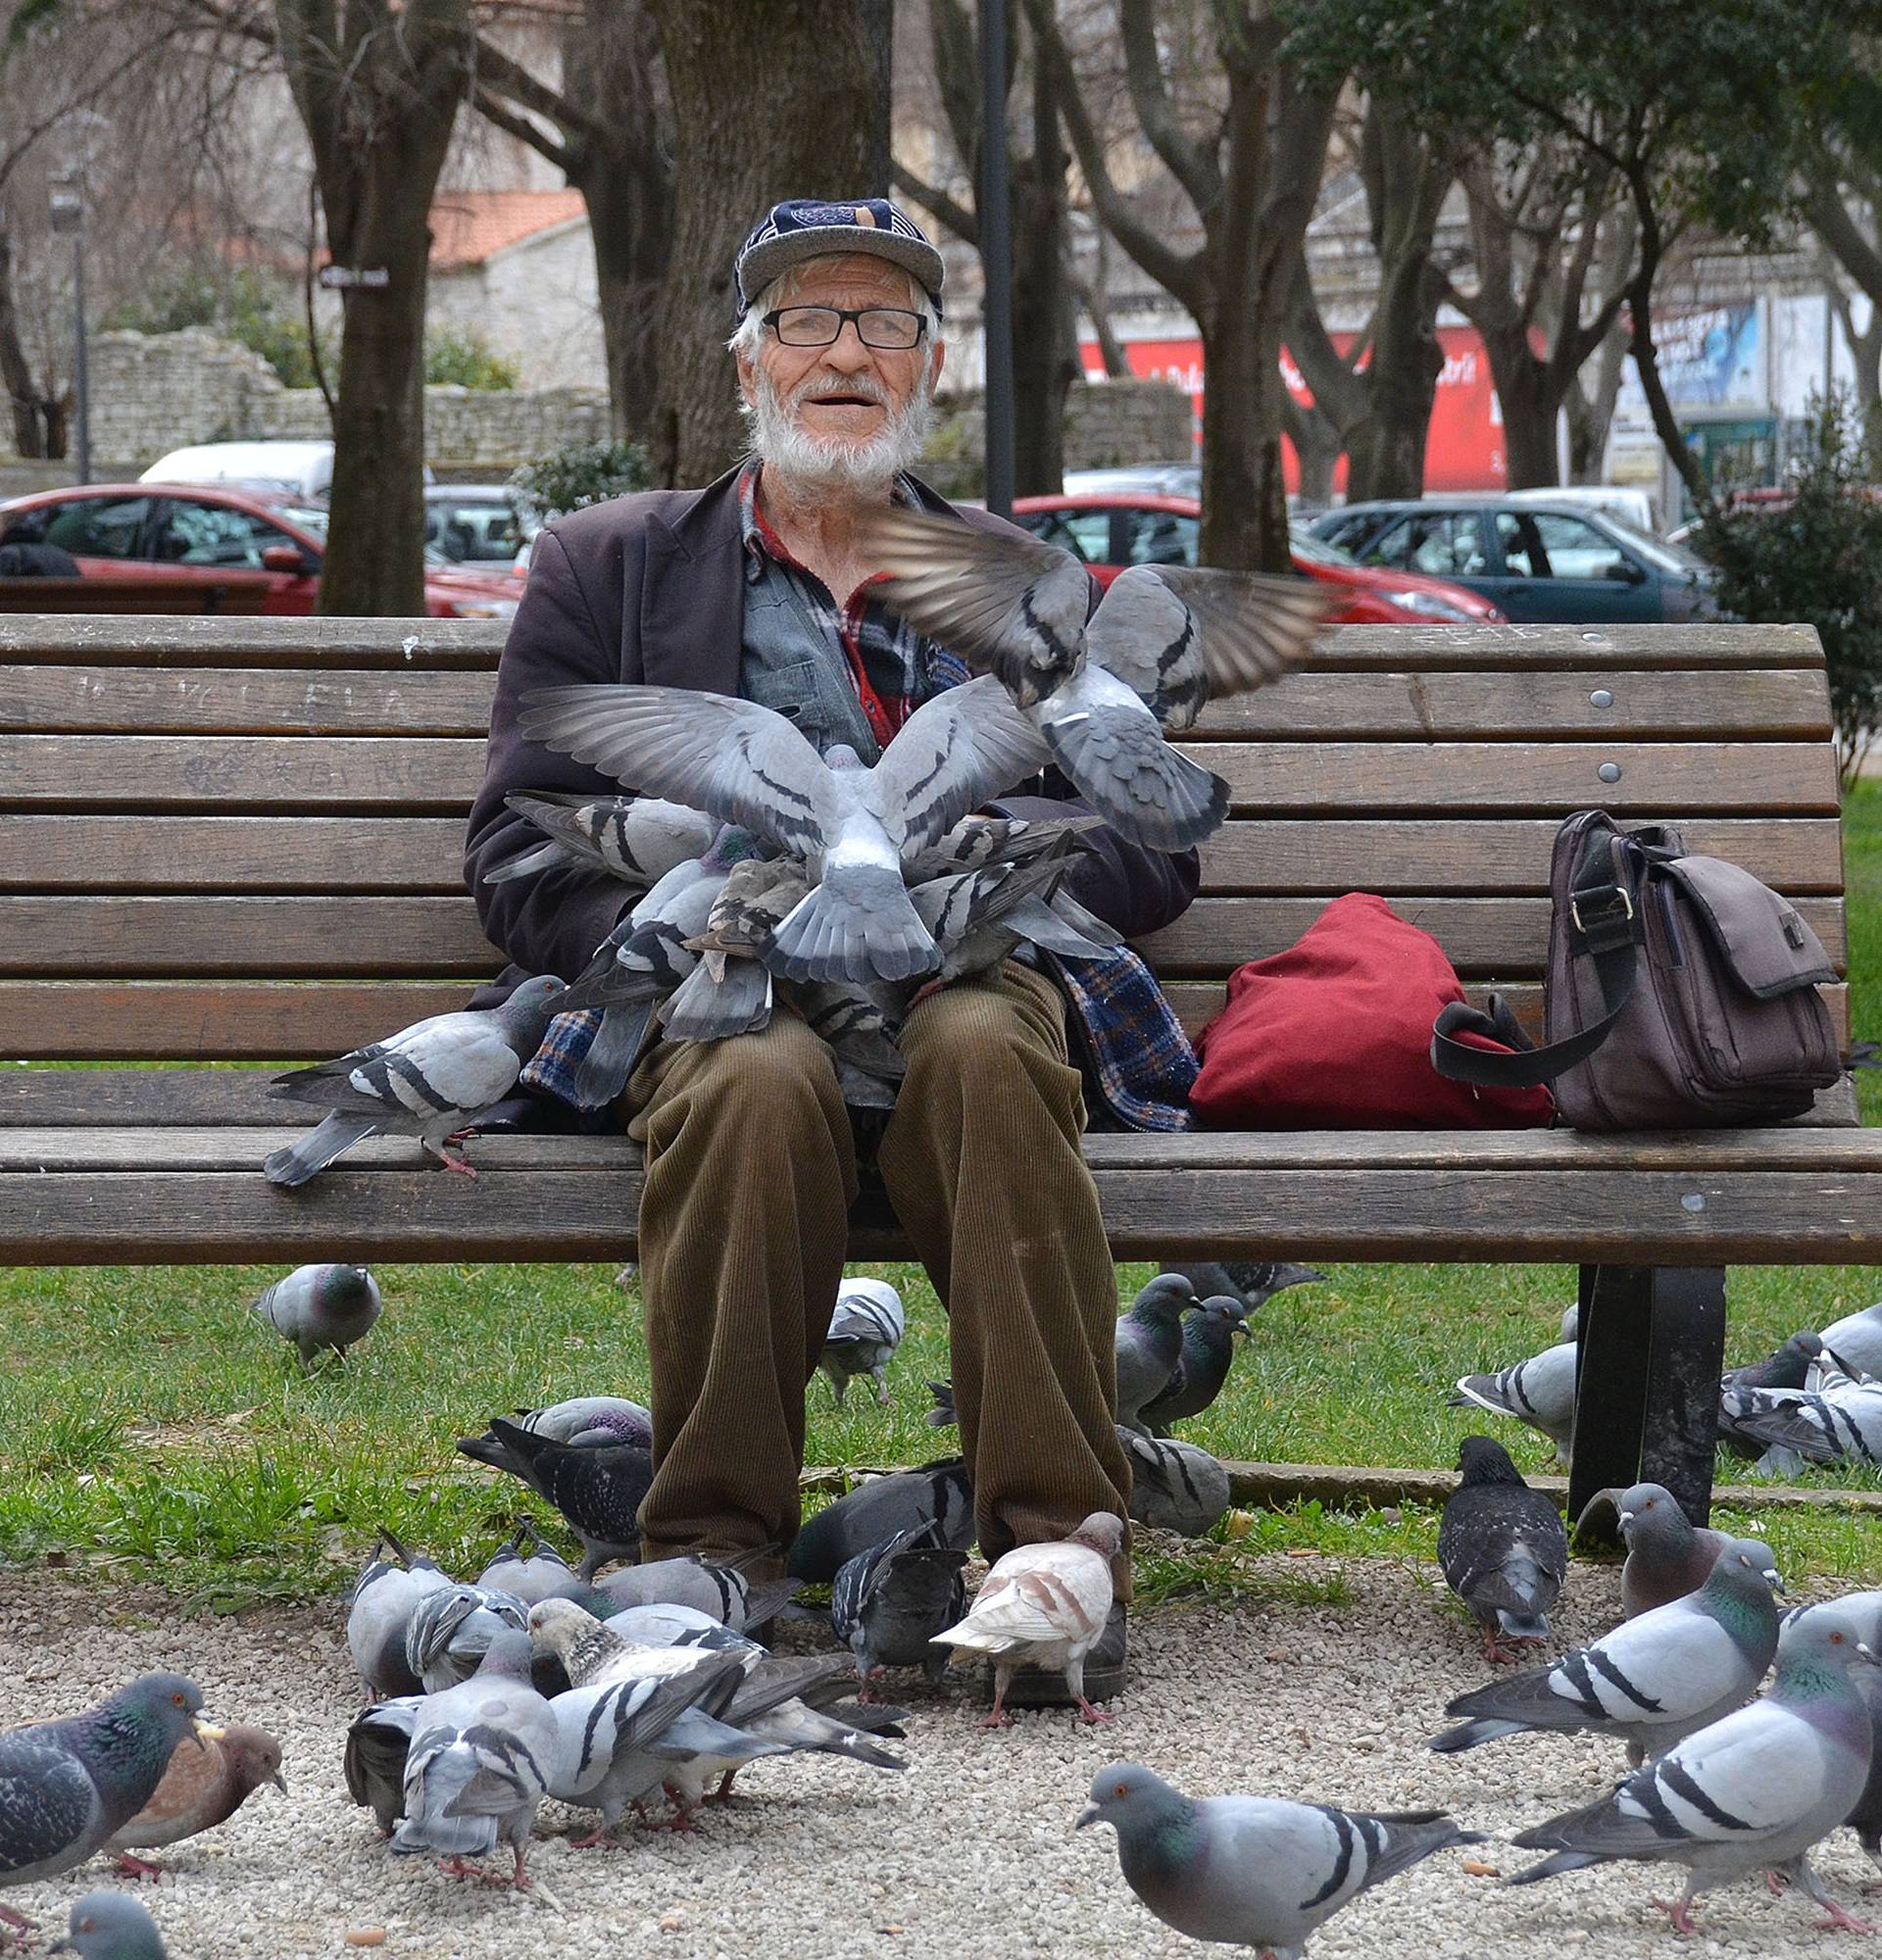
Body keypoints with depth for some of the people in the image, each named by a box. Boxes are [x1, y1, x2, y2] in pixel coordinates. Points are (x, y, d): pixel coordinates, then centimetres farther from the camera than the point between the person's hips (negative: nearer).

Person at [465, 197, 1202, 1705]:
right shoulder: (612, 568, 20)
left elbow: (1154, 858, 15)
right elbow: (520, 859, 10)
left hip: (971, 976, 1)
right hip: (723, 1002, -1)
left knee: (983, 1050, -36)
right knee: (762, 1083, -37)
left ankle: (1055, 1544, -36)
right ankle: (712, 1552, -28)